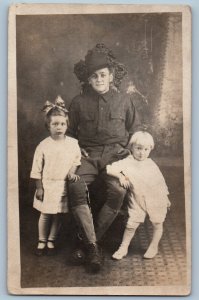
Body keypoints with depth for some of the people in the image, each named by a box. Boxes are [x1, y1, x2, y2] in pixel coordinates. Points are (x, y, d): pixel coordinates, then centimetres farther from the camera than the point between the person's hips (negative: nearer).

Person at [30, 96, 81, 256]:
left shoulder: (73, 143, -3)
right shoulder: (43, 145, -8)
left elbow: (76, 160, 8)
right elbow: (37, 169, -4)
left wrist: (71, 172, -10)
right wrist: (39, 188, -4)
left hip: (63, 185, 2)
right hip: (47, 185, -1)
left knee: (57, 215, 11)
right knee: (45, 214, 9)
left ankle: (51, 241, 28)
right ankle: (42, 242, 26)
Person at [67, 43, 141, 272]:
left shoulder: (123, 101, 9)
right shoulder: (79, 102, 8)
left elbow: (134, 131, 19)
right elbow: (70, 131, 19)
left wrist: (129, 150, 5)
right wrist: (77, 149, 3)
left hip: (115, 153, 0)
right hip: (88, 154, 1)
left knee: (118, 190, -31)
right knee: (75, 186, -30)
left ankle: (90, 238, -14)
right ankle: (92, 247, -25)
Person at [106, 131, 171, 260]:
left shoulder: (151, 164, 1)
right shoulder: (127, 163, -9)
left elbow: (160, 181, 11)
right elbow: (109, 169, -18)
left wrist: (166, 197, 15)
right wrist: (120, 176, -30)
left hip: (156, 198, 2)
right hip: (137, 200, -2)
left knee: (157, 223, 11)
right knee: (132, 224, -3)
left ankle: (154, 247, 30)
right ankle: (123, 248, 14)